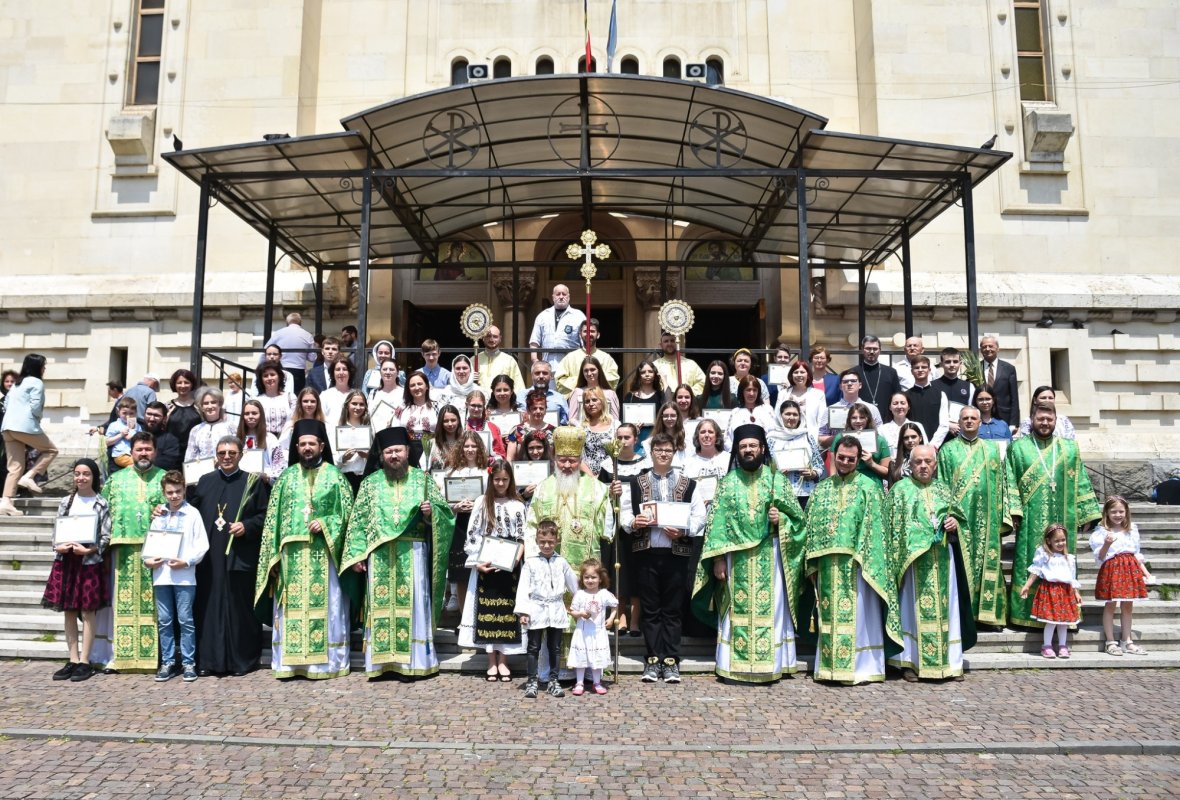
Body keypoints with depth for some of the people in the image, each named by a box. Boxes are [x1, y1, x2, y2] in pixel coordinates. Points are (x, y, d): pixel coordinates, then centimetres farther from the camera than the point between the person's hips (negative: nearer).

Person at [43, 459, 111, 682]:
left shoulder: (102, 504, -2)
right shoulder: (66, 502, 10)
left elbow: (106, 537, -4)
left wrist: (88, 550, -19)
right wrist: (59, 547, -10)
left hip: (90, 561, -4)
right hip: (65, 561, 4)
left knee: (87, 612, 0)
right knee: (69, 611, 7)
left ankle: (85, 662, 5)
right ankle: (73, 660, 15)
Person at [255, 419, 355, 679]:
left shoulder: (334, 475, 5)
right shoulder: (287, 476, 10)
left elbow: (347, 512, 2)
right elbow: (273, 516, 7)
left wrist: (325, 523, -15)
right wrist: (274, 554, 1)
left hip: (323, 552, -2)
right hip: (291, 552, 2)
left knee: (325, 605, 1)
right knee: (291, 607, 3)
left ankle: (326, 661, 8)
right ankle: (290, 662, 10)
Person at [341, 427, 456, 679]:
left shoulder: (423, 479, 6)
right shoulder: (370, 483, 9)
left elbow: (445, 512, 4)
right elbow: (358, 521, 5)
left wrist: (431, 512, -18)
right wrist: (356, 555, -3)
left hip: (413, 553, -1)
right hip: (379, 554, 1)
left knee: (412, 602, -1)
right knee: (381, 604, 2)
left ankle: (413, 661, 5)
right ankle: (382, 660, 9)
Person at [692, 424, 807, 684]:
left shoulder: (776, 479, 4)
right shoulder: (728, 482, 4)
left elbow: (797, 515, 7)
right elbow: (717, 522, 0)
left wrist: (780, 519, -14)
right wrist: (718, 558, -7)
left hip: (769, 556, 0)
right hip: (736, 557, 0)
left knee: (768, 609, 2)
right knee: (737, 611, 4)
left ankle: (769, 664, 10)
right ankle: (734, 666, 10)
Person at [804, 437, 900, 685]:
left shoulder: (869, 487, 0)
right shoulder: (822, 489, 12)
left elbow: (875, 527, -7)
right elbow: (811, 526, 10)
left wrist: (867, 562, -15)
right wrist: (813, 564, 5)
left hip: (856, 565, -4)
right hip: (828, 565, 4)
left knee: (857, 617, 1)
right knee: (830, 617, 9)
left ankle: (862, 667, 10)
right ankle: (829, 666, 17)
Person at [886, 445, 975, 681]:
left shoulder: (943, 490, 14)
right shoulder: (900, 489, 1)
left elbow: (958, 516, 21)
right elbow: (893, 525, -3)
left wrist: (955, 523, -2)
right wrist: (897, 556, -12)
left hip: (942, 559, 4)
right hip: (913, 557, -4)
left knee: (944, 608, 6)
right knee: (914, 608, -1)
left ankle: (949, 662, 14)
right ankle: (910, 662, 4)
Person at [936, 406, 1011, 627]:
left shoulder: (992, 449, 13)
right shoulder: (948, 449, 6)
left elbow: (1001, 483, 11)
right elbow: (942, 484, 2)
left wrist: (1003, 516, 4)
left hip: (986, 518, 2)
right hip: (959, 516, -2)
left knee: (988, 561, 2)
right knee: (962, 562, -2)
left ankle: (988, 609, 7)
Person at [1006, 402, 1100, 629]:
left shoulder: (1069, 448, 11)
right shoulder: (1018, 447, 4)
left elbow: (1081, 483, 11)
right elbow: (1011, 483, 0)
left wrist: (1087, 514, 5)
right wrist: (1013, 512, -10)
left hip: (1064, 520, 2)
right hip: (1031, 521, -2)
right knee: (1030, 566, -2)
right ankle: (1028, 614, 3)